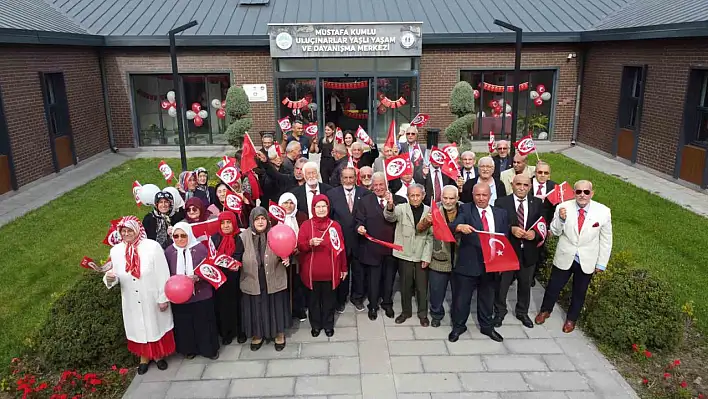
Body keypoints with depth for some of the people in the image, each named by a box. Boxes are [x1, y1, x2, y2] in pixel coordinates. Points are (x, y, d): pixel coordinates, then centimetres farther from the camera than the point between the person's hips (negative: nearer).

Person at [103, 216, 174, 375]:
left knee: (155, 326, 15)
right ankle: (144, 357, 39)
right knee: (138, 328, 18)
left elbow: (163, 274, -13)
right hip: (132, 302, 3)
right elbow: (116, 275, 5)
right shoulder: (115, 251, -4)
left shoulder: (152, 246, -16)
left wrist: (163, 298, -13)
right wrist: (110, 278, -19)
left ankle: (158, 355, 37)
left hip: (153, 299, -3)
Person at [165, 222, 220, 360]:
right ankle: (189, 349, 35)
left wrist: (197, 277, -22)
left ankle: (209, 349, 29)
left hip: (201, 295, -2)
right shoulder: (169, 251, -1)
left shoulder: (200, 248, -9)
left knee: (204, 323, 9)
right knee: (184, 324, 13)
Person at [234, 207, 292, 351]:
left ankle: (279, 334, 33)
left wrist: (286, 259, -18)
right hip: (252, 281, 1)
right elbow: (237, 257, -1)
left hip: (274, 281, 0)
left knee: (275, 307, 12)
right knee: (256, 308, 13)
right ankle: (257, 335, 35)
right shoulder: (243, 237, -5)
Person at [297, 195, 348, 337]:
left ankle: (328, 324, 29)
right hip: (312, 271, 0)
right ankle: (315, 325, 30)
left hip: (330, 271, 0)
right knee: (314, 298, 12)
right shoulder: (306, 225, -2)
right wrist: (310, 242, -26)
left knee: (329, 298, 11)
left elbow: (341, 248, 4)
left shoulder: (335, 225, 0)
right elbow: (299, 246, -5)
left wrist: (344, 268, 7)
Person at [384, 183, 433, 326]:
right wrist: (390, 205, -51)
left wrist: (427, 256, -6)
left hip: (422, 256, 0)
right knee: (405, 285, 13)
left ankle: (423, 314, 29)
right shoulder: (401, 208, -7)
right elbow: (390, 217, -29)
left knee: (422, 286, 11)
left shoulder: (429, 211, -4)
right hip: (405, 255, 0)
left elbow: (431, 236, -1)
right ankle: (406, 311, 31)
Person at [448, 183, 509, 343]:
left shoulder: (501, 213, 7)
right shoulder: (466, 210, -4)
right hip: (468, 263, -3)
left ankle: (487, 326, 38)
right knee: (461, 297, 7)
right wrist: (460, 226, -44)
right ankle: (458, 326, 28)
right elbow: (452, 226, -21)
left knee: (487, 297, 19)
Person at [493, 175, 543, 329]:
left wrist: (535, 233, -18)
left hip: (529, 252, 3)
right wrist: (511, 229, -26)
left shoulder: (537, 203, 2)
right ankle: (500, 312, 33)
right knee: (502, 285, 11)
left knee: (525, 285, 19)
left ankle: (522, 312, 41)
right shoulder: (502, 202, -8)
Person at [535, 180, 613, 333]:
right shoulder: (563, 207, -14)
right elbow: (555, 232, -5)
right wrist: (560, 219, -26)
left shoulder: (603, 211, -14)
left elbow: (606, 239, -4)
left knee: (579, 292, 19)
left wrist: (601, 263, -1)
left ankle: (571, 319, 42)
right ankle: (545, 310, 43)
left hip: (587, 261, 0)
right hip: (564, 258, 0)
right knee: (553, 287, 16)